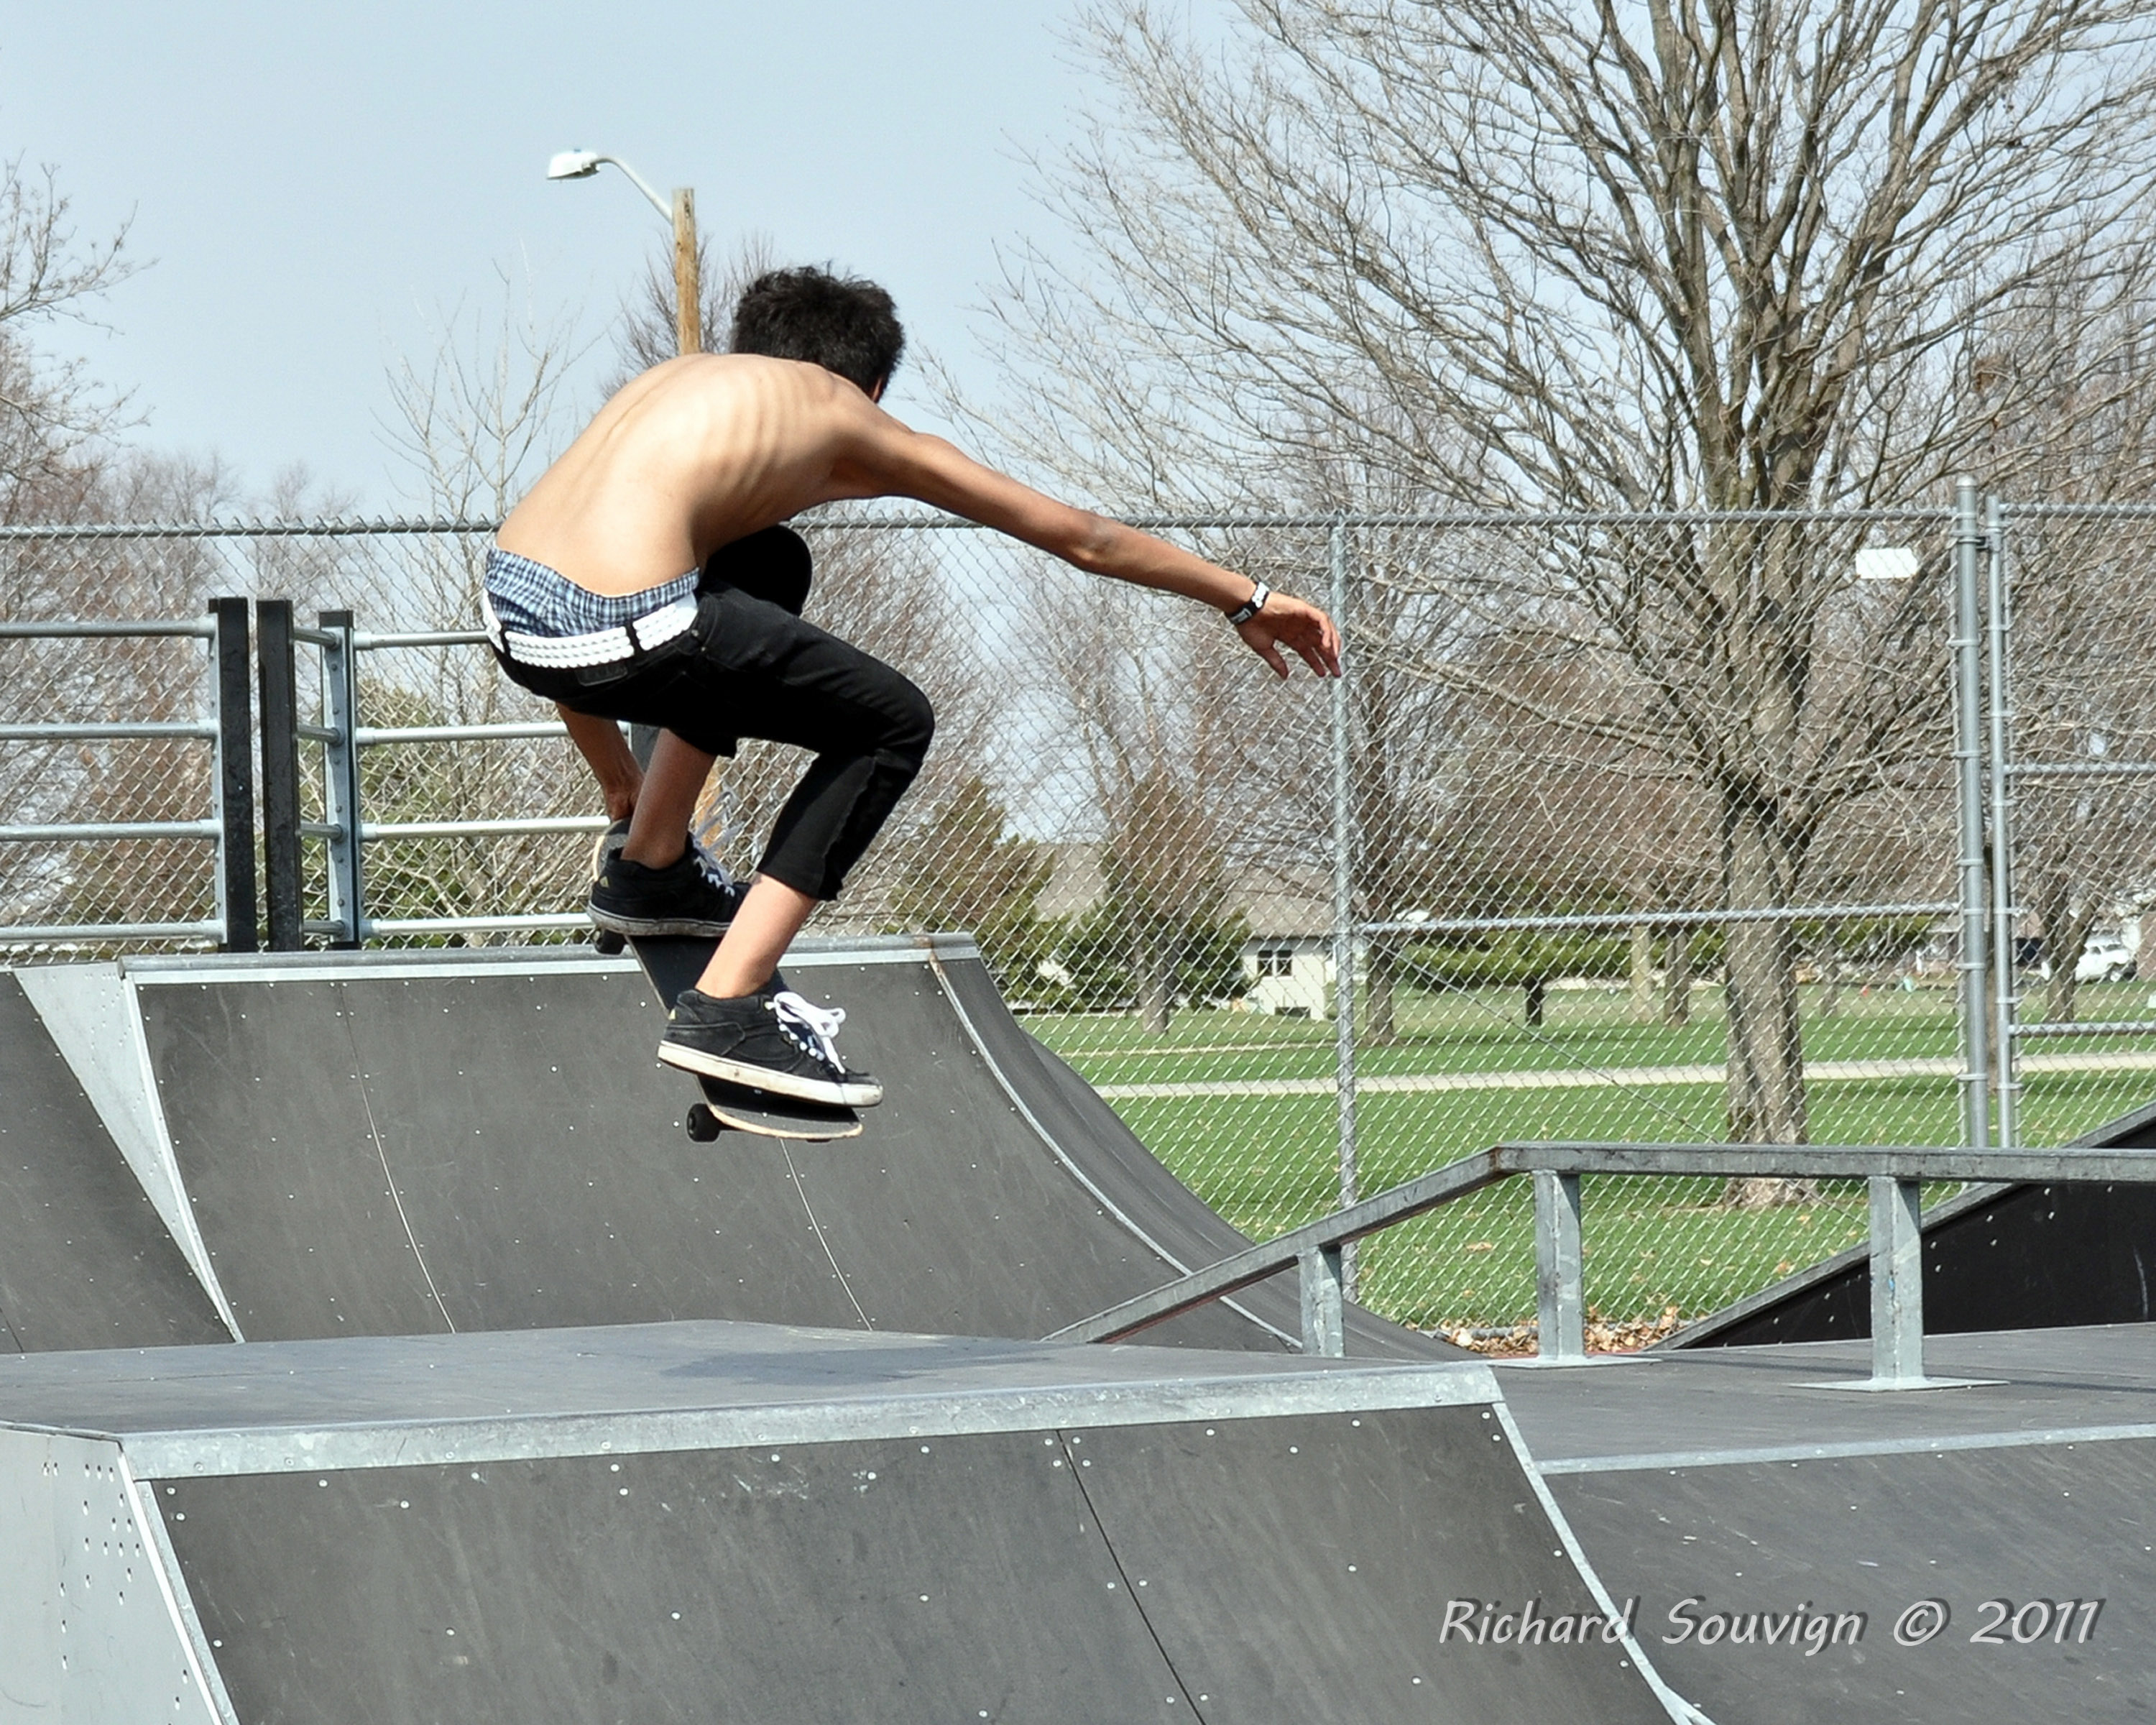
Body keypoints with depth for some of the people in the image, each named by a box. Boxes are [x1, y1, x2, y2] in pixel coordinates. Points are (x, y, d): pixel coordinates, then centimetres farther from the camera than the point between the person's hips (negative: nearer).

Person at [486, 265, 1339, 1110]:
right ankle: (728, 1006, 6)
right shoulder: (849, 420, 17)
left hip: (508, 607, 7)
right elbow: (1081, 536, 27)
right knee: (894, 724, 14)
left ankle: (649, 868, 35)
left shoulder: (689, 379, 31)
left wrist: (622, 778, 48)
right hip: (620, 631, -7)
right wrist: (1245, 599, 39)